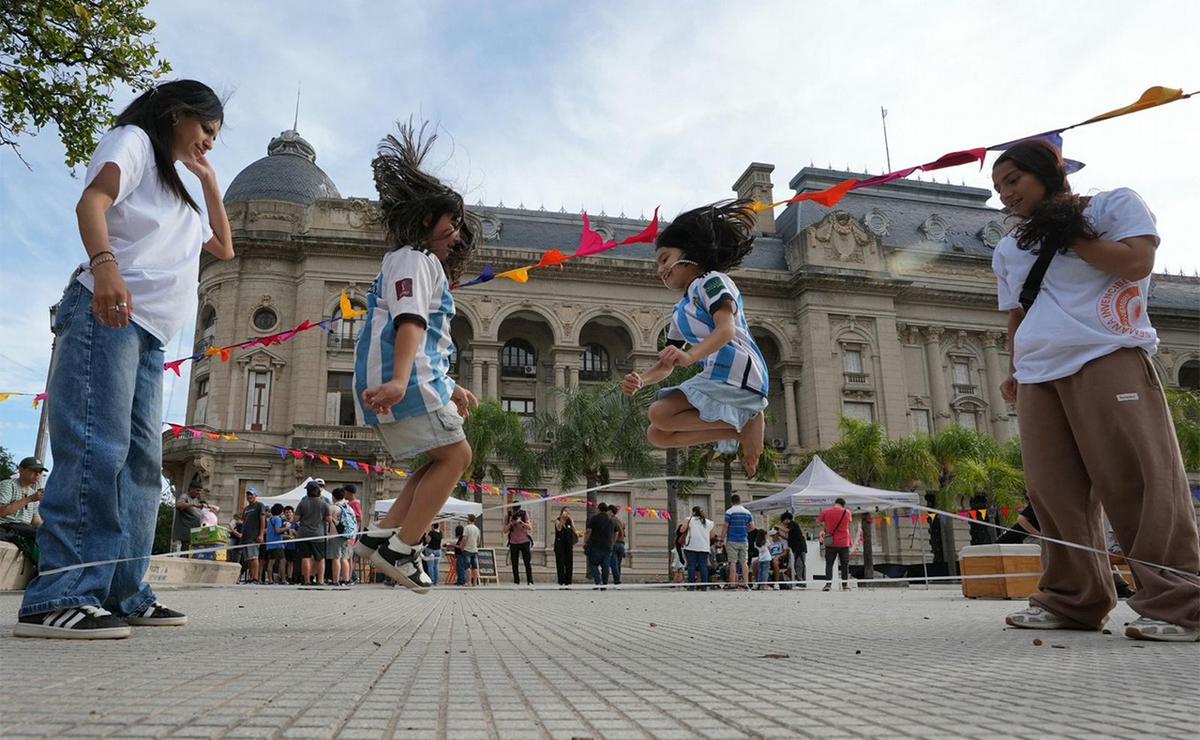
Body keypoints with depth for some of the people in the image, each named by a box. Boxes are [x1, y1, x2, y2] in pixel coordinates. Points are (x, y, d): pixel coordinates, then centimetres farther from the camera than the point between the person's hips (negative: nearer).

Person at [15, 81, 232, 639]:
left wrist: (209, 180, 31)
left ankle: (121, 594, 3)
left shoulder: (176, 190, 33)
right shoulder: (133, 140, 9)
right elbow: (92, 201, -10)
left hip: (148, 333, 9)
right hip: (107, 314, -9)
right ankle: (58, 597, -24)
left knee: (142, 460, 2)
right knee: (96, 447, -20)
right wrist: (105, 264, -30)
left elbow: (224, 248, 35)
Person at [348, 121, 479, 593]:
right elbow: (409, 321, -19)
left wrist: (451, 390, 32)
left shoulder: (425, 265, 32)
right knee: (456, 455, -10)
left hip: (400, 379, 10)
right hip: (403, 380, -10)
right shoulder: (415, 258, 0)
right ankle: (400, 549, -12)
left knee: (442, 460, 11)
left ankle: (380, 537, 4)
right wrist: (399, 380, -31)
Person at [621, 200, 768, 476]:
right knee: (657, 435, 3)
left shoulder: (711, 281, 1)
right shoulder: (679, 313, 26)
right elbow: (665, 366, 20)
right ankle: (742, 428, -4)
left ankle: (746, 423, -11)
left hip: (738, 373, -9)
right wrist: (640, 380, -2)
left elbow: (727, 330, -17)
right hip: (715, 378, 9)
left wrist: (690, 356, -34)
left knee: (660, 413, -21)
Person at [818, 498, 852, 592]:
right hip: (844, 543, 1)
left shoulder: (826, 512, -3)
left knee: (829, 564, 3)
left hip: (830, 543, -1)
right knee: (844, 564, 10)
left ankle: (828, 584, -7)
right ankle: (845, 585, 13)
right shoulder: (847, 513, 0)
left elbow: (818, 521, 10)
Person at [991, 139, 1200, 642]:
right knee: (1055, 492, 0)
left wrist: (1067, 234, 0)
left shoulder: (1115, 204, 9)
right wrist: (1014, 371, 13)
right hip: (1037, 378, 6)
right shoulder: (1008, 250, 24)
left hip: (1108, 360, -5)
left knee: (1138, 479, -12)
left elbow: (1136, 262, -7)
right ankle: (1072, 599, 6)